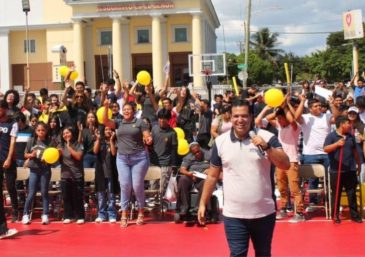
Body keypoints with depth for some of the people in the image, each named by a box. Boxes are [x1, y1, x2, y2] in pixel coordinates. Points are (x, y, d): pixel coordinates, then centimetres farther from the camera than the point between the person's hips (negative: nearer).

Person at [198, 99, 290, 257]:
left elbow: (285, 165, -12)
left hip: (264, 213, 0)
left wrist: (267, 147, -24)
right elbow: (212, 176, 7)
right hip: (233, 214, 0)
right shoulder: (220, 142, 0)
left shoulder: (267, 137, -5)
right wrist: (203, 204, 7)